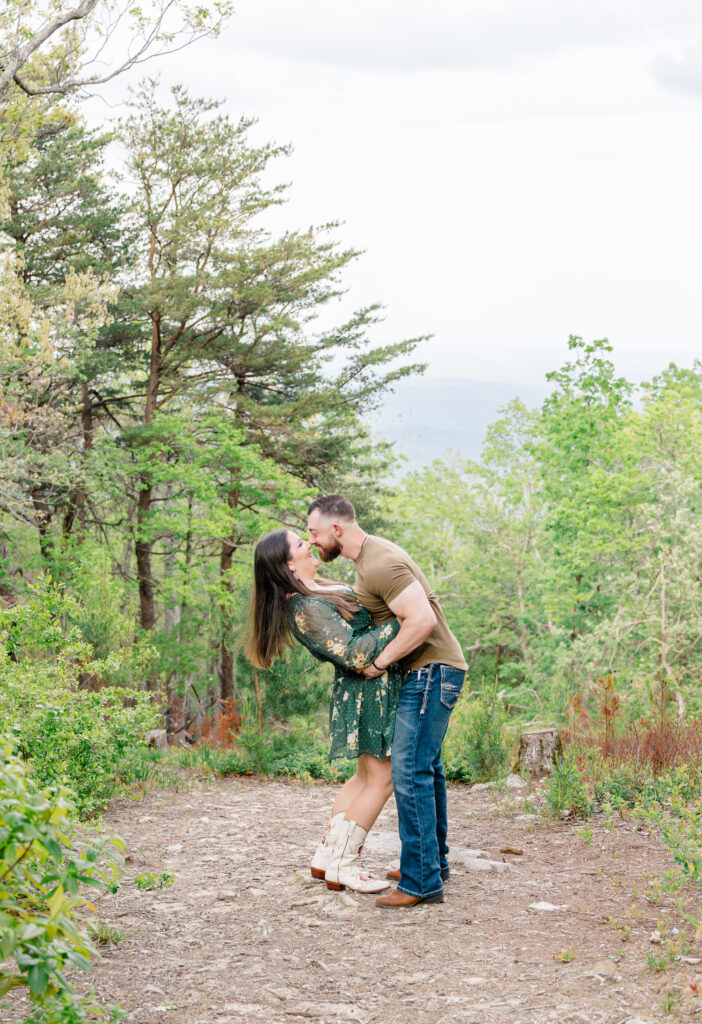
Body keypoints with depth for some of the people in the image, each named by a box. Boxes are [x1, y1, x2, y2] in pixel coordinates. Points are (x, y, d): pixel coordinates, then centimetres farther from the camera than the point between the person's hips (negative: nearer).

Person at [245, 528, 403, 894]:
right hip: (370, 689, -10)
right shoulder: (306, 609, -23)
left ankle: (326, 857, 24)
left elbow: (357, 622, 24)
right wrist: (398, 622, -23)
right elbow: (355, 654, -27)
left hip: (373, 690, 10)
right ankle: (343, 867, 4)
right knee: (381, 780, -3)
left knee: (366, 776, 18)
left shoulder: (314, 590, 9)